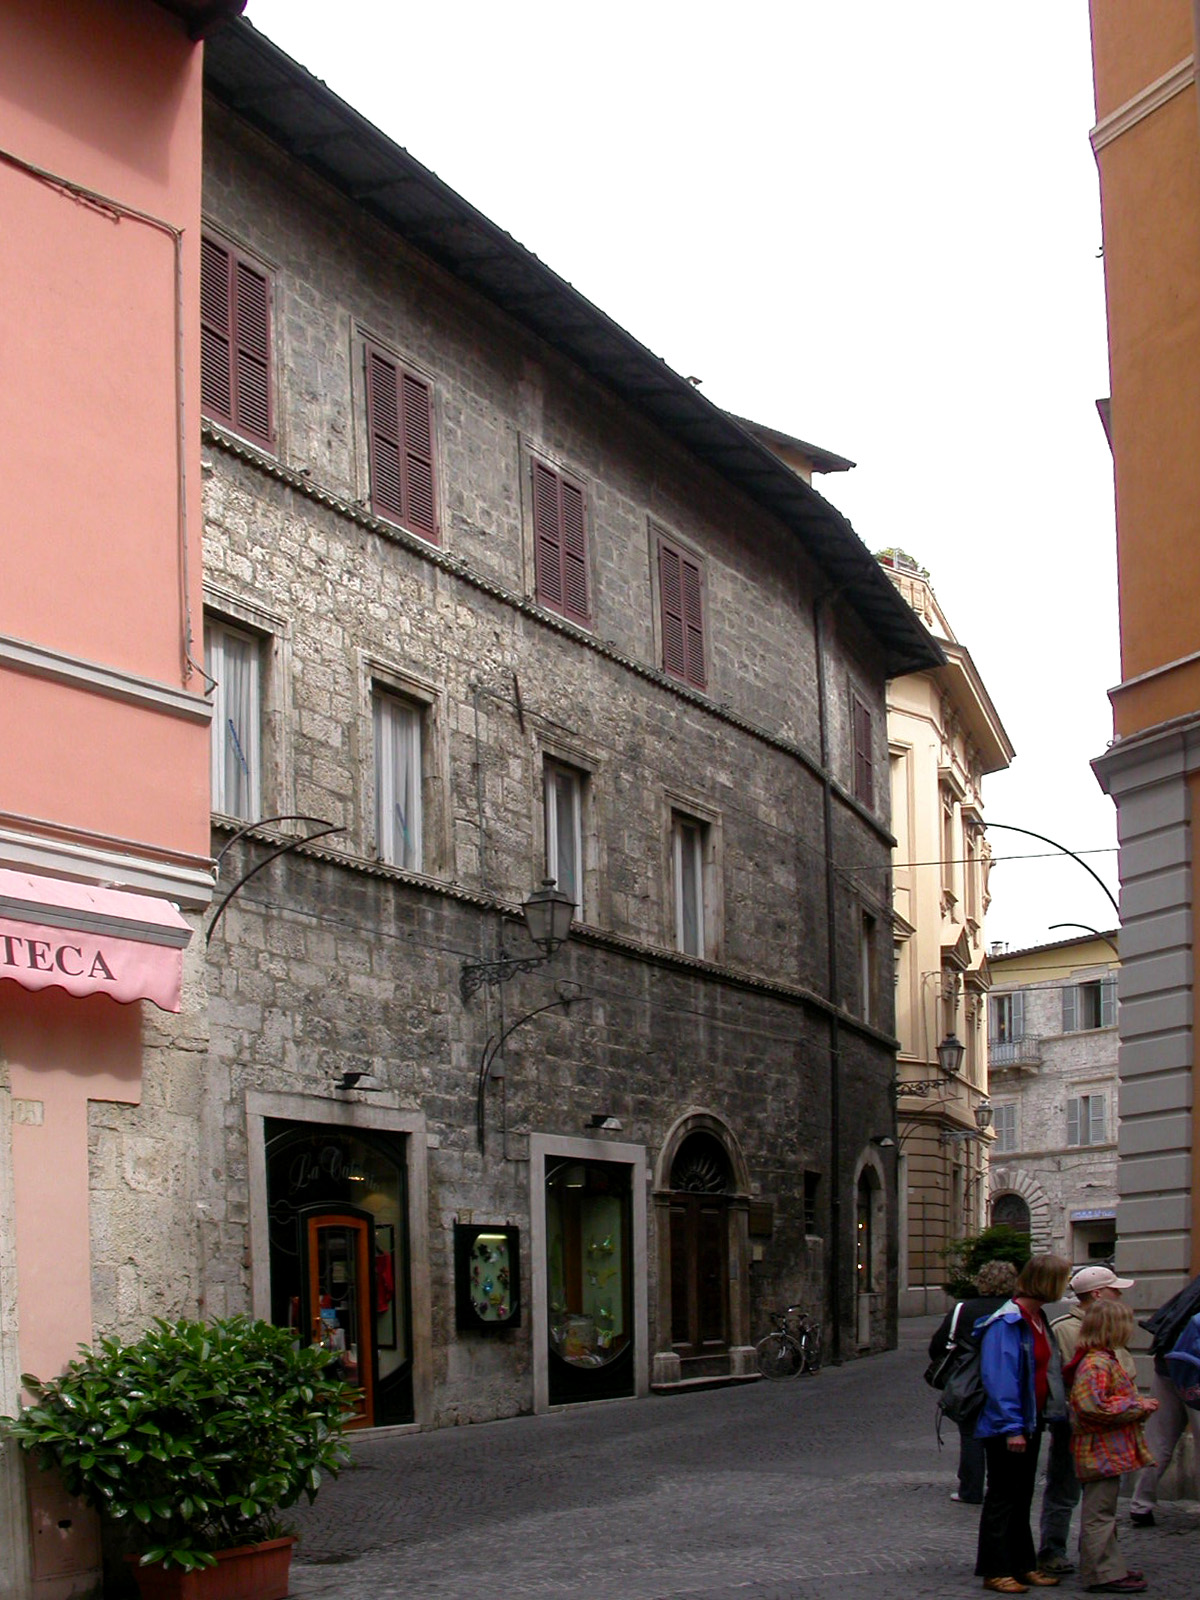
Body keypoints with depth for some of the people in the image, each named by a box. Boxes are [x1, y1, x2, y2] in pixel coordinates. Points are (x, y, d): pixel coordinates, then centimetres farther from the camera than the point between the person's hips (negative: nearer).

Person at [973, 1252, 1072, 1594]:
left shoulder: (1037, 1319, 10)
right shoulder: (1007, 1323, -20)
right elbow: (999, 1379, -24)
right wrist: (1011, 1427, -26)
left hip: (1030, 1423, 9)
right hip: (1005, 1428, -9)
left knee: (1021, 1498, 16)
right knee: (1002, 1498, -1)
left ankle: (1022, 1565, 24)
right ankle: (995, 1570, 6)